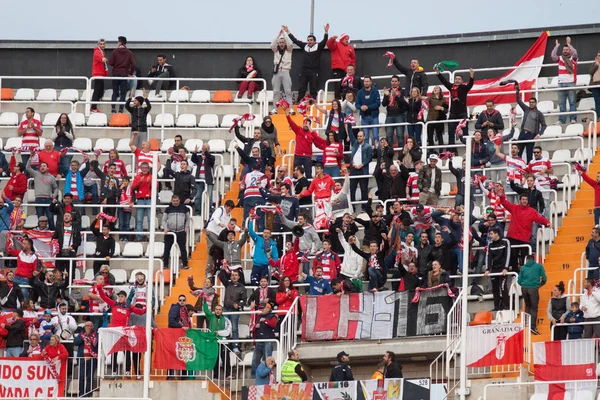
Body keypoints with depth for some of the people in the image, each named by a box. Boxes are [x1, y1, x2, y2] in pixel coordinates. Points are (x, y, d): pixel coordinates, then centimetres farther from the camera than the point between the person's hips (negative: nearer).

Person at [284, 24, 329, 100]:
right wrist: (288, 32, 14)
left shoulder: (318, 46, 1)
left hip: (314, 71, -4)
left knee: (313, 90, -1)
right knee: (301, 89, 4)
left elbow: (324, 41, -13)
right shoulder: (305, 46, 11)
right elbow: (295, 40, 14)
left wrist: (326, 32, -29)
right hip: (304, 70, 4)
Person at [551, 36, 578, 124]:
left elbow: (575, 53, -11)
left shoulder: (573, 58, 8)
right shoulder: (560, 58, 14)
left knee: (572, 102, -4)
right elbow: (553, 55, 0)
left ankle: (573, 119, -4)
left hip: (571, 83, -3)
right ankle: (561, 119, 3)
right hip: (561, 83, 3)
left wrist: (569, 44, -7)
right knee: (561, 103, 1)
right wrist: (557, 46, 1)